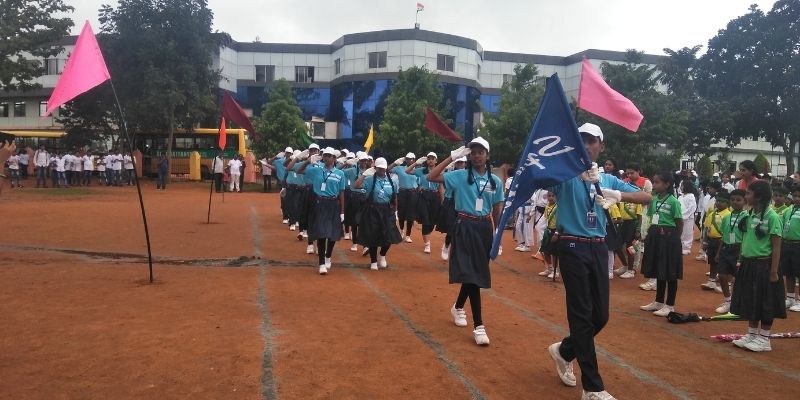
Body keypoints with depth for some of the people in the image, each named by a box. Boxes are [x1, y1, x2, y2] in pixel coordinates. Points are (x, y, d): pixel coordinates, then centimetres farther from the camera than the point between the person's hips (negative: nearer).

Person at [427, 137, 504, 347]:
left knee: (475, 273, 14)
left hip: (484, 228, 4)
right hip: (465, 227, -4)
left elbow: (497, 210, 10)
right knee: (471, 273, -7)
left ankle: (458, 307, 40)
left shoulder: (495, 181, 4)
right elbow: (431, 177, -14)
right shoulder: (460, 176, -5)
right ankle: (478, 326, -3)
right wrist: (452, 157, -15)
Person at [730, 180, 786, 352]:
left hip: (763, 265, -7)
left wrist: (774, 271, -15)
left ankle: (764, 340, 15)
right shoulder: (750, 215, 6)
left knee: (765, 304, 5)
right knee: (750, 302, 15)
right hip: (748, 265, 7)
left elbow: (776, 247, -14)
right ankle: (751, 335, 27)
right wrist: (742, 261, 13)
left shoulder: (771, 217, -14)